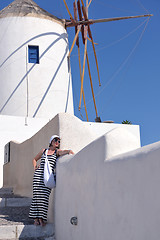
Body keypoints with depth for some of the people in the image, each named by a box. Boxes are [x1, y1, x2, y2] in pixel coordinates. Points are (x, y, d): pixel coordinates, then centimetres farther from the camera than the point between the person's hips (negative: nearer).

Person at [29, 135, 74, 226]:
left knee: (45, 196, -9)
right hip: (39, 174, 2)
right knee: (37, 195, -3)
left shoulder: (57, 151, 9)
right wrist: (35, 167, 15)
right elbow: (35, 159, 30)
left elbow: (68, 151, -9)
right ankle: (36, 218, 1)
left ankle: (41, 218, -5)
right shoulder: (44, 151, 17)